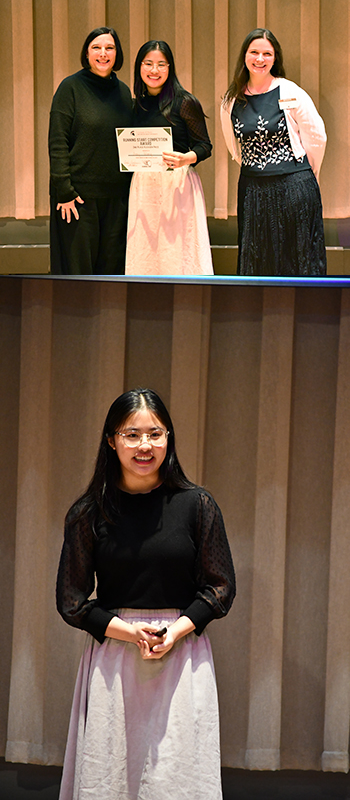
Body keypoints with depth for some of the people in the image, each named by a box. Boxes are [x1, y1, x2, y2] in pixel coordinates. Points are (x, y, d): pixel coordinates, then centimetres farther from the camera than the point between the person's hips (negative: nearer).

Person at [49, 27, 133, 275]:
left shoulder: (123, 91, 13)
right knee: (78, 265, -3)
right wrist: (64, 191, -15)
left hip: (116, 196, 5)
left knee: (112, 267, 4)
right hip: (79, 194, -5)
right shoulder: (71, 87, -2)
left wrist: (131, 189, 8)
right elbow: (57, 143, -8)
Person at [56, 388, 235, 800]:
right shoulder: (88, 513, 1)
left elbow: (221, 586, 5)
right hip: (111, 656, 0)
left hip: (183, 654, 0)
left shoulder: (197, 505, 1)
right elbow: (71, 599, 4)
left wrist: (178, 629, -11)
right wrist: (128, 631, -10)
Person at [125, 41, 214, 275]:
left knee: (178, 255, -5)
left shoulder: (185, 102, -5)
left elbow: (204, 146, -5)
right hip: (143, 185, 5)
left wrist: (186, 159, -23)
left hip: (178, 184, -5)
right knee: (144, 256, 5)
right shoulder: (138, 105, 11)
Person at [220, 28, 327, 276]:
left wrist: (302, 176, 8)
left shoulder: (291, 94, -6)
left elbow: (317, 138, 0)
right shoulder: (232, 101, 6)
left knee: (299, 260, 1)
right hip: (252, 189, 4)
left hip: (294, 188, -4)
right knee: (257, 262, 7)